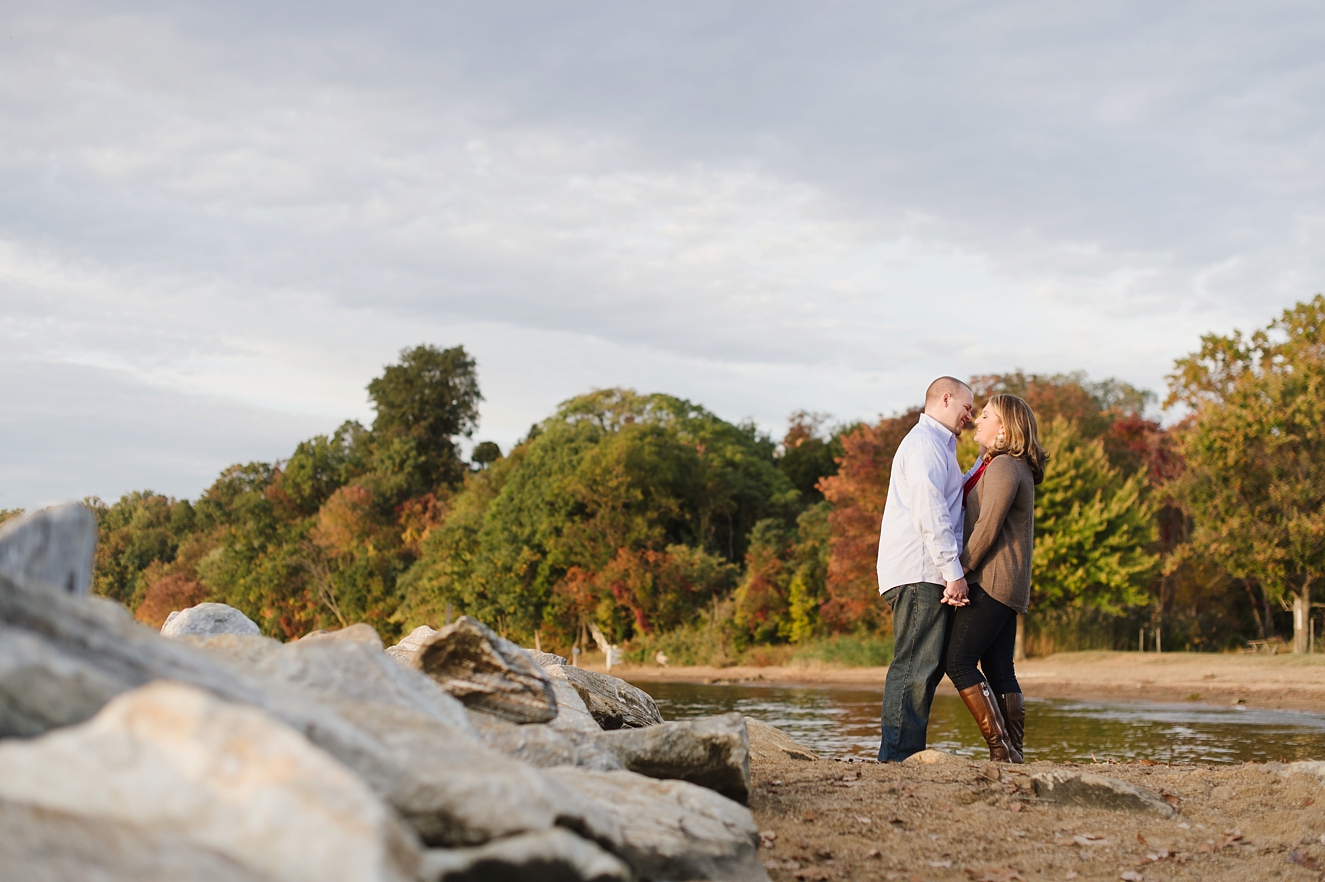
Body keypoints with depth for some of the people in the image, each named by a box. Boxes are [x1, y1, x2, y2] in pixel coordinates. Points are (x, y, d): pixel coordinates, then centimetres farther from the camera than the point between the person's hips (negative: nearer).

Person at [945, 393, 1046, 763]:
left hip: (991, 581, -10)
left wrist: (959, 572, -15)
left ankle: (1001, 748, -15)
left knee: (958, 660, -13)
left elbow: (987, 528, -18)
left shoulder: (1003, 466, -12)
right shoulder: (1016, 468, 21)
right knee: (999, 670, 7)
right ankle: (1013, 752, 5)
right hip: (1002, 586, 10)